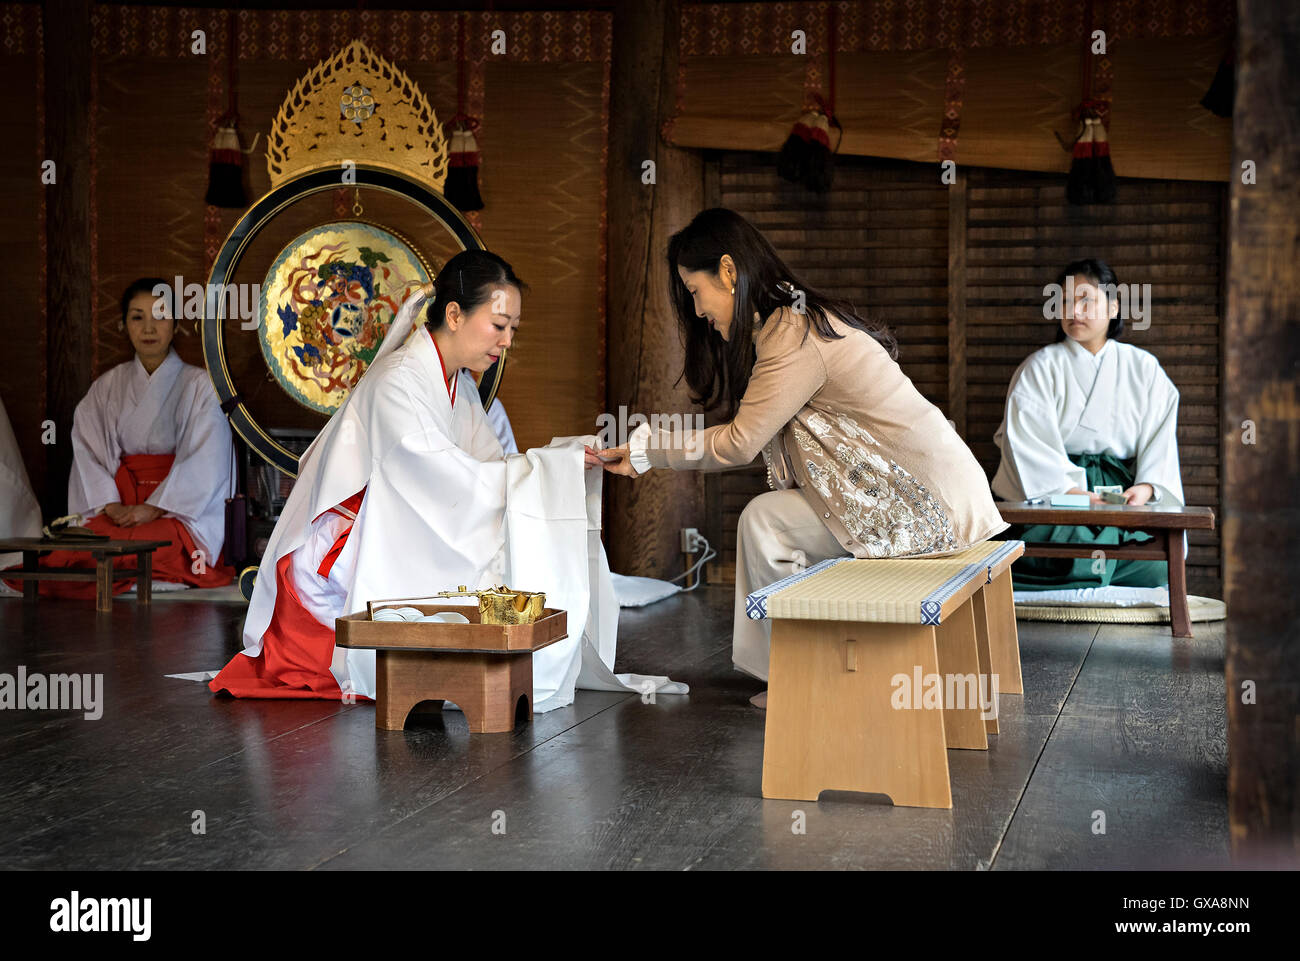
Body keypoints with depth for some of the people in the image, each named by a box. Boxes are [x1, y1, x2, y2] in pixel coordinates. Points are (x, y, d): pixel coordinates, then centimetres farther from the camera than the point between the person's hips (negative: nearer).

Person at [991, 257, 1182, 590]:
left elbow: (1160, 440, 9)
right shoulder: (1041, 366, 6)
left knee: (1155, 568, -23)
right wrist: (1070, 490, -20)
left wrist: (1146, 487, -12)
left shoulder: (1144, 369, 15)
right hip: (1053, 496, -2)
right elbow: (1029, 443, -6)